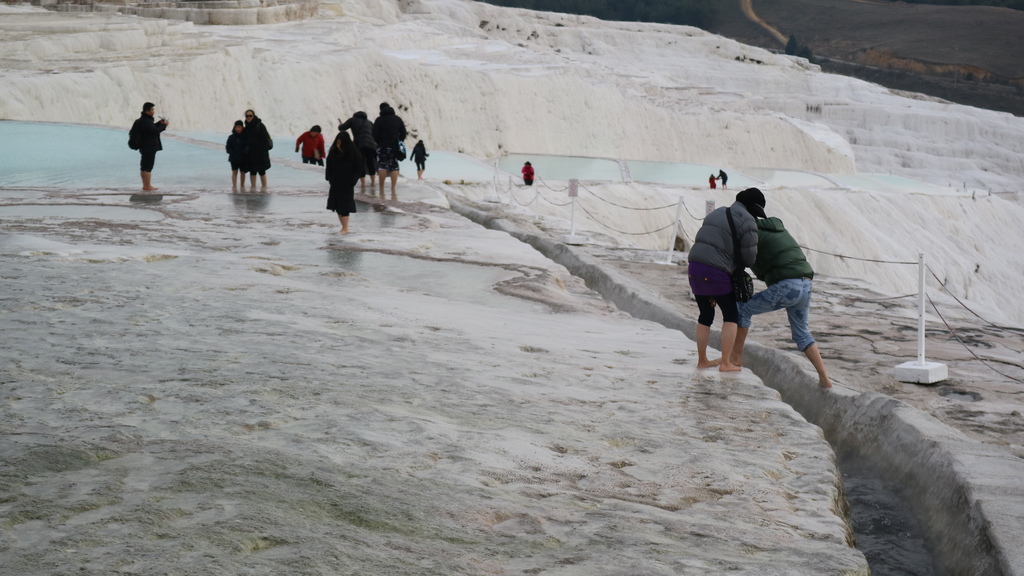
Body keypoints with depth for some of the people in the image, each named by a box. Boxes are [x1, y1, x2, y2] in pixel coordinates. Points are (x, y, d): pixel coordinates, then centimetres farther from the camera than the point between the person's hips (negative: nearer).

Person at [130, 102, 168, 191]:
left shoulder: (145, 119, 13)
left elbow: (151, 128, 23)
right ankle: (147, 186, -6)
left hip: (145, 147, 11)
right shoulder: (145, 121, -19)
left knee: (144, 167, 13)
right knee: (148, 167, -7)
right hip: (149, 147, -11)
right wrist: (164, 125, -12)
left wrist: (159, 123, 10)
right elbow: (154, 131, -23)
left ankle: (145, 186, 19)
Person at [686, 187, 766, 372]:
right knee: (731, 315, 11)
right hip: (715, 273, -7)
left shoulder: (716, 215, 21)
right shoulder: (748, 223, -4)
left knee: (706, 315, 23)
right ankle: (725, 363, 6)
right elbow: (749, 258, -2)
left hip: (695, 268, 7)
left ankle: (702, 360, 28)